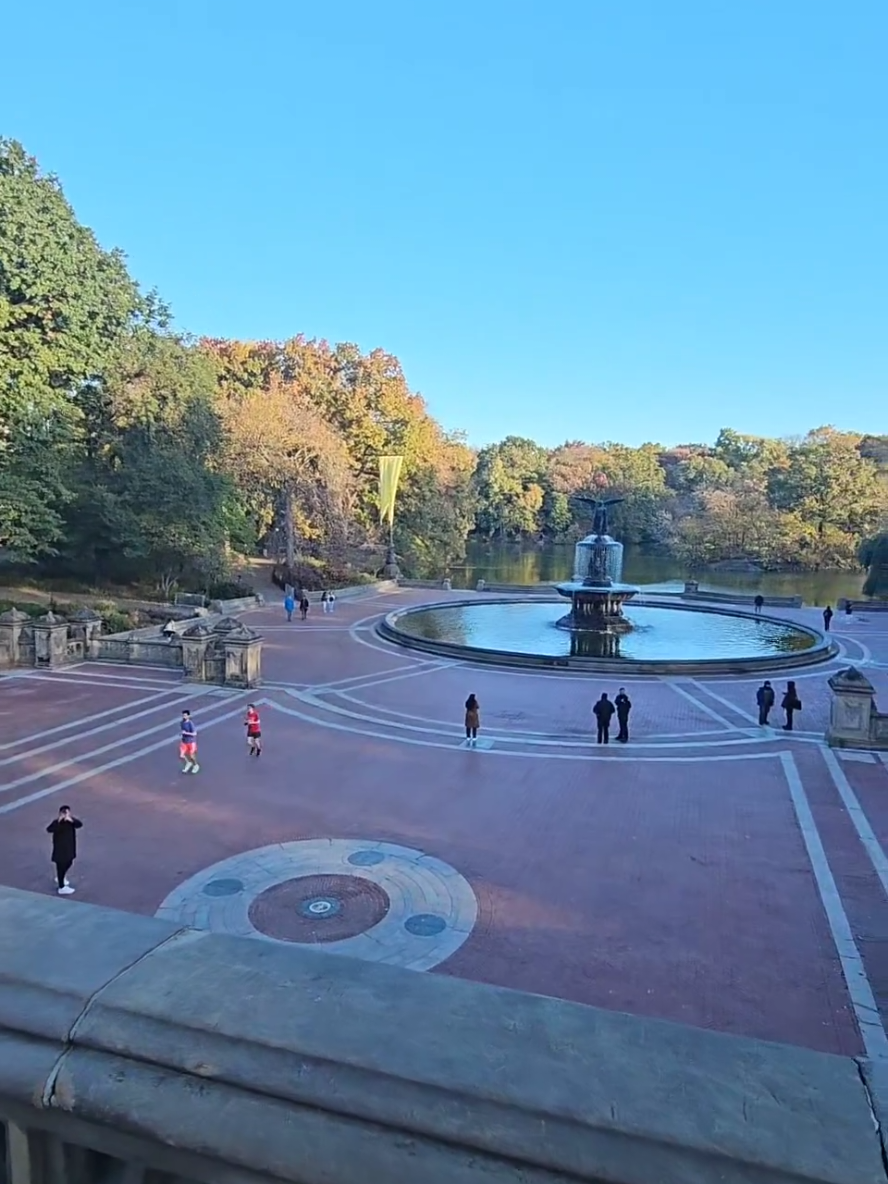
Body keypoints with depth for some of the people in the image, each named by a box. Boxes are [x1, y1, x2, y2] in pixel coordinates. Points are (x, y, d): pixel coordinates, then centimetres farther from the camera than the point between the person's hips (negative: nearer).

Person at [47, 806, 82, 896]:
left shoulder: (72, 820, -5)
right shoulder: (57, 822, -18)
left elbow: (79, 824, -23)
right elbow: (49, 830, -35)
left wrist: (71, 820, -40)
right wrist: (58, 822, -44)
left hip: (69, 847, 6)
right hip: (60, 849, -6)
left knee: (68, 863, 22)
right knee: (61, 866, 1)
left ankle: (60, 877, 50)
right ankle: (61, 888, 10)